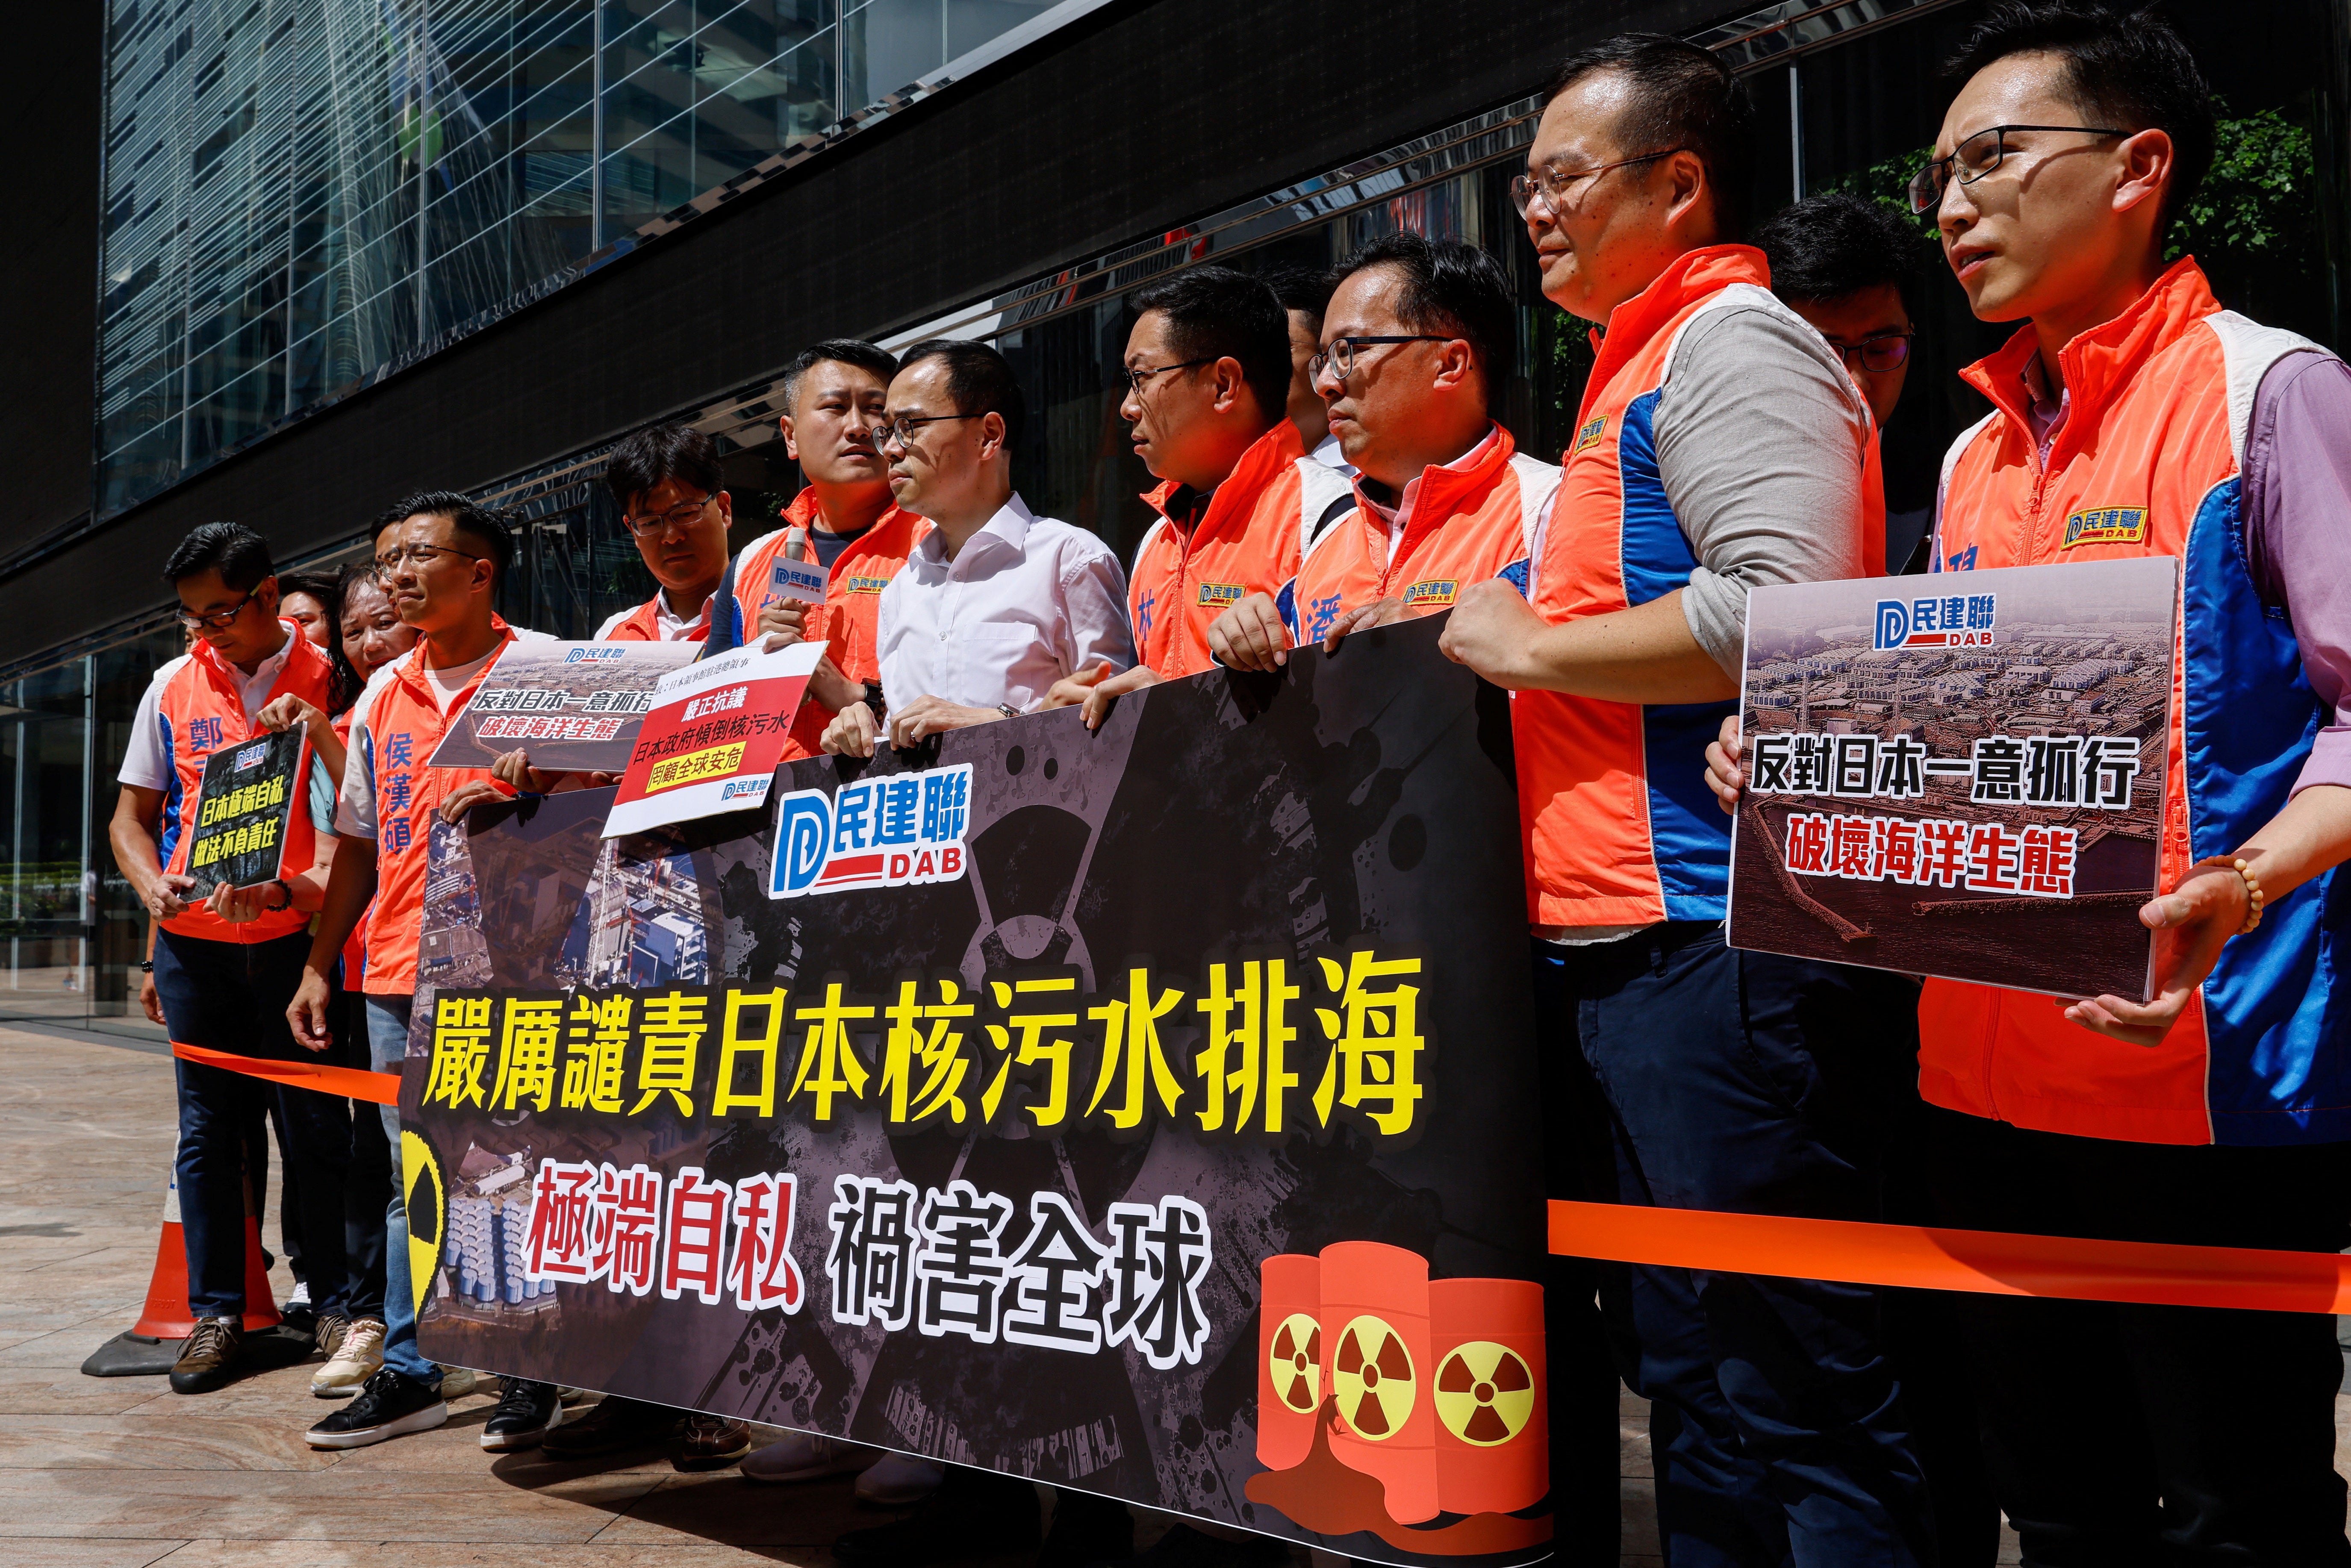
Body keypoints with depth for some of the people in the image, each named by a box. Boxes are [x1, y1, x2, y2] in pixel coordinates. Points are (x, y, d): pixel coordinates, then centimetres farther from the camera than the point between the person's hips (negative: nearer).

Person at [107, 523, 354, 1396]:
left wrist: (288, 886, -19)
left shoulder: (323, 682, -1)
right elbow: (132, 813, 15)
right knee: (208, 1128, 7)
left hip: (293, 935, -3)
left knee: (316, 1124, 1)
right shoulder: (175, 687, 9)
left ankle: (335, 1303, 13)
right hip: (193, 939, 3)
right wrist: (152, 883, -5)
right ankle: (216, 1314, 16)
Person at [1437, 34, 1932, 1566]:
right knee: (1690, 1372, 17)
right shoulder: (1644, 364, 23)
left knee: (1790, 1388, -5)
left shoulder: (1732, 339, -7)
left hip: (1717, 939, -11)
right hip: (1617, 949, 11)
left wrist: (1528, 647, -12)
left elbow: (1782, 607, -23)